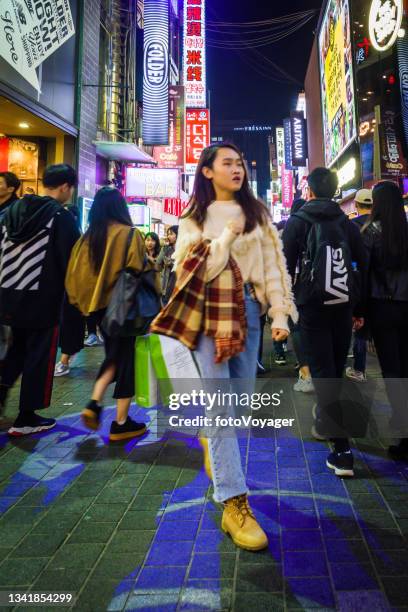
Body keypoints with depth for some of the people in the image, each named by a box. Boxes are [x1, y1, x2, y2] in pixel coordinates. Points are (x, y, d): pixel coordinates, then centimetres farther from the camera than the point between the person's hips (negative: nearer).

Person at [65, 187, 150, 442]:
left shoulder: (87, 237, 3)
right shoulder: (131, 235, -9)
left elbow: (75, 275, 3)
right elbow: (140, 273, -11)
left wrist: (85, 302, 14)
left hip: (99, 305, 5)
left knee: (113, 355, 23)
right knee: (126, 359, 5)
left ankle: (95, 403, 8)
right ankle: (121, 423, 11)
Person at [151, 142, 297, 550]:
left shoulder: (256, 212, 12)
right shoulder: (194, 217, 5)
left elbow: (272, 264, 5)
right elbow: (195, 270, -6)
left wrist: (280, 314, -4)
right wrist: (229, 235, -10)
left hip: (248, 309, 4)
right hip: (210, 311, -3)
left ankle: (214, 444, 40)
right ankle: (234, 503, -3)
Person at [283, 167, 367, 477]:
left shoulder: (297, 221, 0)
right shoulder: (347, 223, 10)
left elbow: (286, 267, -7)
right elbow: (364, 266, 8)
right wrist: (359, 309, 13)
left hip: (312, 305, -4)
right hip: (343, 305, 5)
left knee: (323, 372, -4)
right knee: (336, 367, 18)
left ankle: (342, 451, -9)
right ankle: (325, 419, 41)